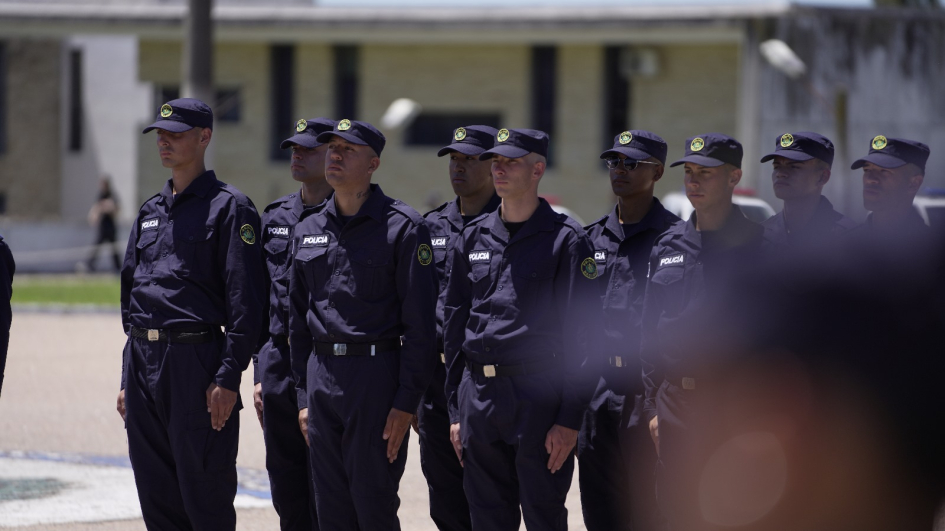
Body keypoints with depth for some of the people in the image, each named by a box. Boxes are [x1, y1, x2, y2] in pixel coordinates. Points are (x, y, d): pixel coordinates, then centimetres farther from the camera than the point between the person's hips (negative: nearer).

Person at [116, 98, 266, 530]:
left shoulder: (229, 208, -5)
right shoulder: (150, 211, 17)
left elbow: (245, 301, -11)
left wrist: (228, 378, -18)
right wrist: (127, 380, 16)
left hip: (195, 363, -7)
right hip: (143, 361, 7)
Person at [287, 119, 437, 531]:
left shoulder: (403, 227, -6)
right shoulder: (308, 230, 12)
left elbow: (420, 323, -9)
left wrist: (406, 402, -13)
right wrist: (304, 396, 12)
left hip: (376, 374, -6)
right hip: (321, 376, 6)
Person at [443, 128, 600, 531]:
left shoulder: (565, 240, -4)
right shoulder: (473, 238, 12)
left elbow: (583, 335, -7)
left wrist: (570, 419, -13)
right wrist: (456, 412, 11)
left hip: (539, 394, -5)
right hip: (478, 394, 5)